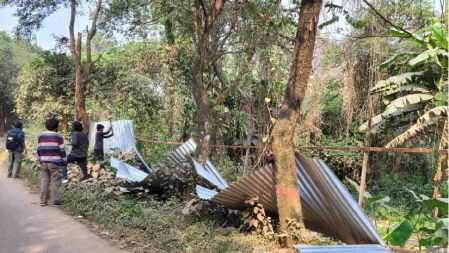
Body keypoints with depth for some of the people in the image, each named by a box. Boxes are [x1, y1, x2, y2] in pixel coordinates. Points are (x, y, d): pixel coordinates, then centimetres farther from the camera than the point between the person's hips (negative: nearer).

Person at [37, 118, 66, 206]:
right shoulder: (58, 137, -7)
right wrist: (64, 161, 4)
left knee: (44, 181, 10)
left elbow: (39, 150, 12)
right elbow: (62, 151, -6)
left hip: (43, 162, 5)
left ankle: (43, 200, 11)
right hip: (55, 163, -5)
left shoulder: (41, 136, 9)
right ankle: (54, 201, -1)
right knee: (55, 182, -1)